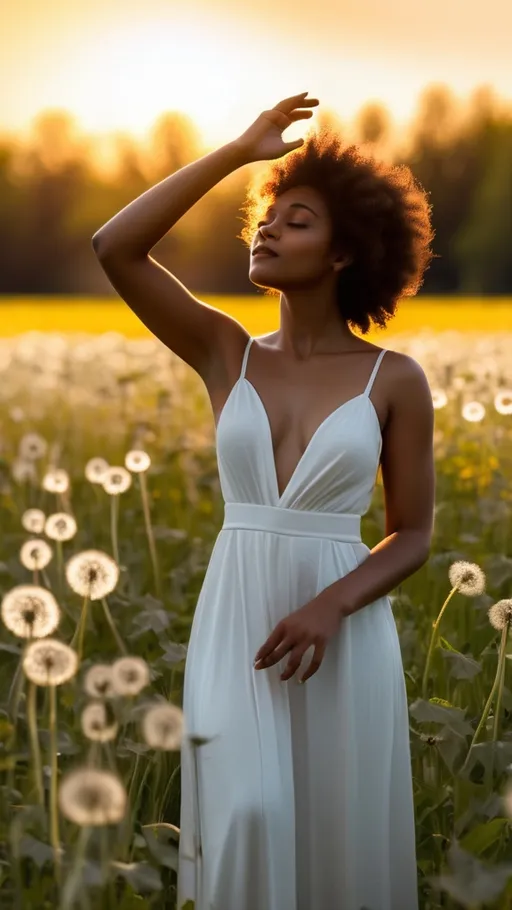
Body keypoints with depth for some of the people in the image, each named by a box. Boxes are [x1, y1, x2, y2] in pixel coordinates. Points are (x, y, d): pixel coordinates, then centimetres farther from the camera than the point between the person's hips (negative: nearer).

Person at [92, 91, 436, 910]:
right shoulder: (225, 354, 4)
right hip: (236, 626, 1)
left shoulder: (396, 379, -1)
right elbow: (113, 248, -8)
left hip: (345, 636, -1)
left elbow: (414, 536, 0)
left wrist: (329, 607, -18)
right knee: (247, 827, -13)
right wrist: (240, 151, -7)